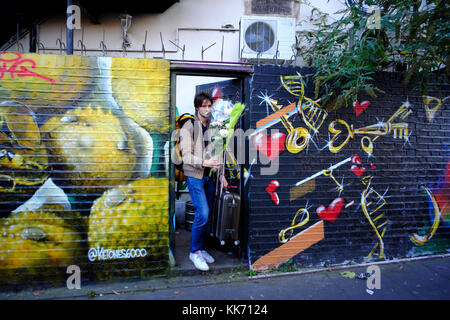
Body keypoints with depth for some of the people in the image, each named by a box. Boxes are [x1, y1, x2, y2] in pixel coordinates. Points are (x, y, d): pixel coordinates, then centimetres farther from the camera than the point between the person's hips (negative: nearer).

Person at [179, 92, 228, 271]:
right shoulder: (189, 127, -6)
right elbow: (186, 155, -14)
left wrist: (220, 174, 10)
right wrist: (204, 163, -28)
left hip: (209, 176, 6)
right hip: (195, 175, -6)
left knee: (207, 215, 9)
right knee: (202, 213, -14)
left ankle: (201, 248, 24)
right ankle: (195, 252, 4)